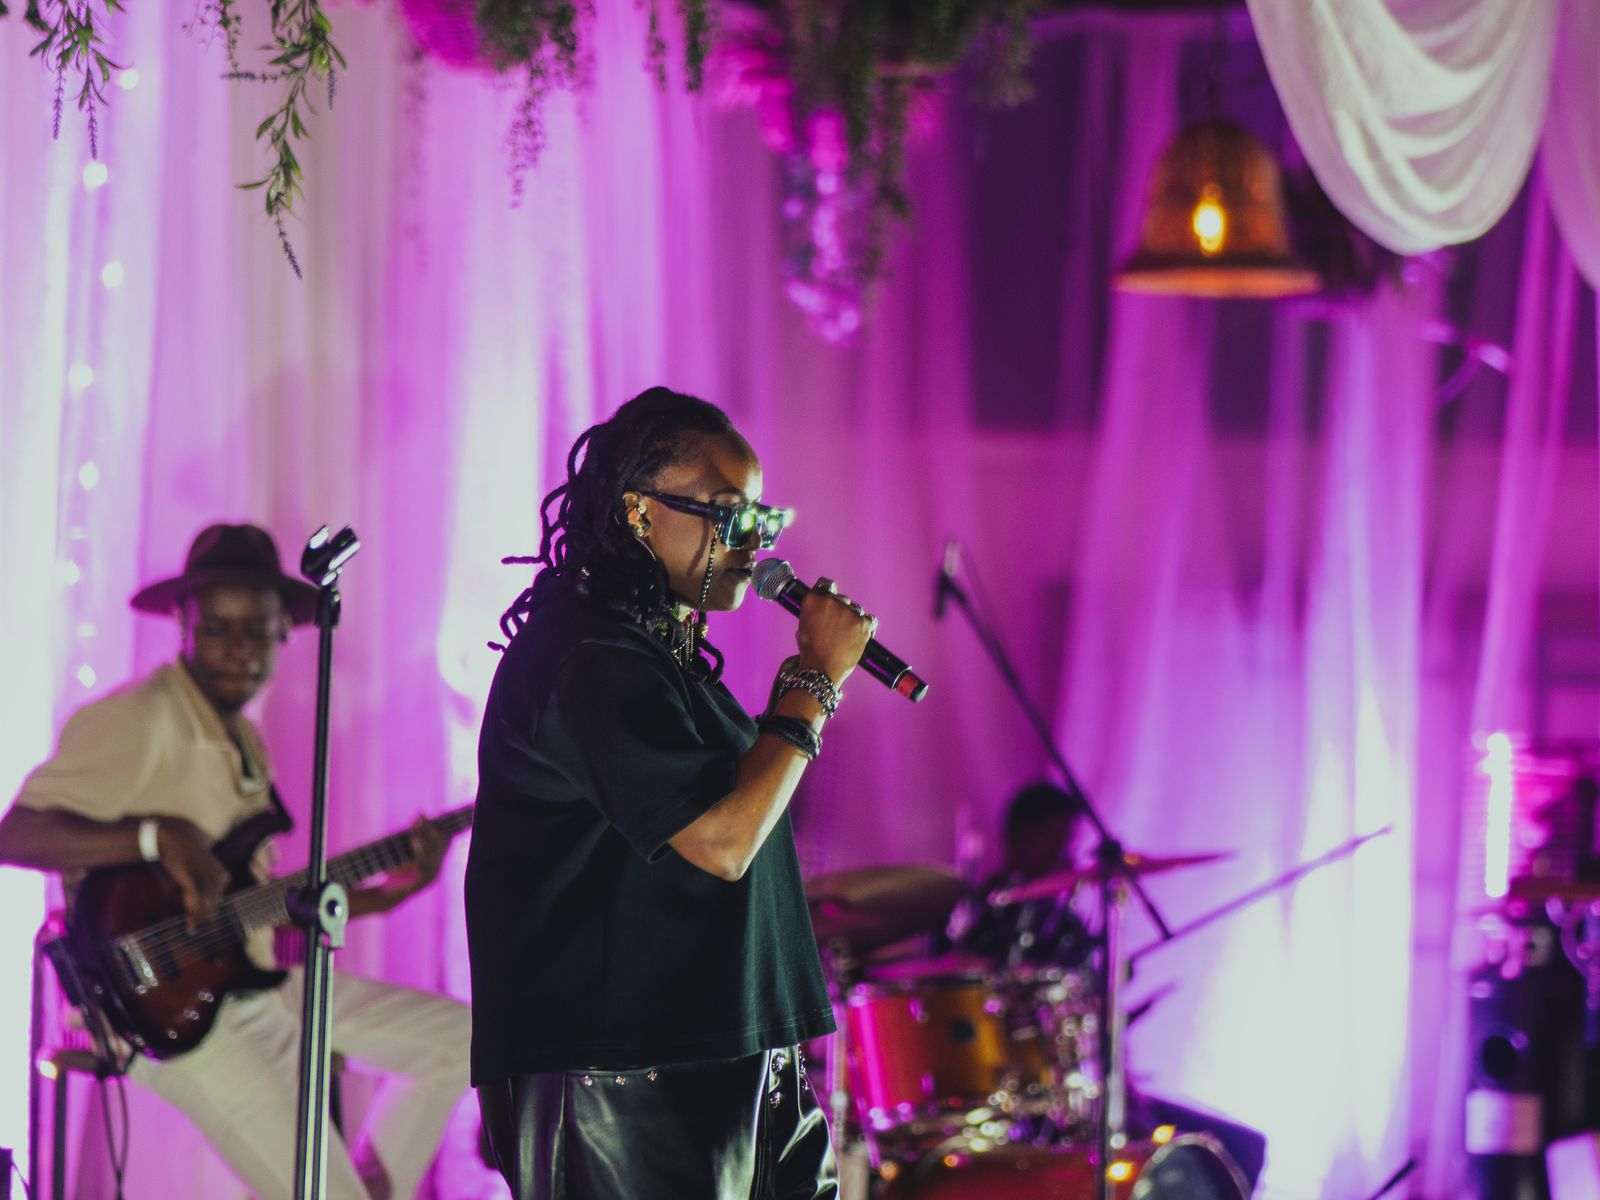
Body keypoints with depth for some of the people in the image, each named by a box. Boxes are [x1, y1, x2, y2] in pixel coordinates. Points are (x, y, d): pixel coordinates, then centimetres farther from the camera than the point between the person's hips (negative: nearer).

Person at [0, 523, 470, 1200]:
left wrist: (389, 894, 10)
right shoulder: (136, 723, -15)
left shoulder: (242, 741, 16)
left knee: (454, 1039, 13)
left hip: (254, 985, 10)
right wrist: (159, 837, -32)